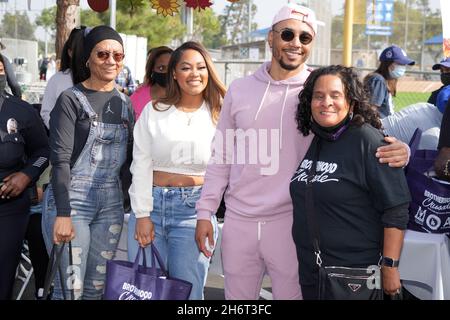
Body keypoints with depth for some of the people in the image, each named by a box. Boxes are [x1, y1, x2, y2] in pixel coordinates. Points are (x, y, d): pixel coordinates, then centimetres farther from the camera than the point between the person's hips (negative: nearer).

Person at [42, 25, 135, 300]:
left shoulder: (125, 103, 11)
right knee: (71, 288, -4)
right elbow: (60, 160, -11)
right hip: (72, 200, -5)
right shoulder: (71, 100, -6)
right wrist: (62, 214, -18)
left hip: (111, 203, 5)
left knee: (97, 287, 9)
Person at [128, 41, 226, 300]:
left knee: (188, 289, 1)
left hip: (194, 209, -1)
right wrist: (142, 215, -5)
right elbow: (141, 165, 1)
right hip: (152, 203, 1)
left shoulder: (219, 115, 3)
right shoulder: (154, 111, 5)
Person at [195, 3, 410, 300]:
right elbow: (222, 157, 10)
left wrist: (397, 151, -27)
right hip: (238, 220, 3)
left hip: (291, 222, -3)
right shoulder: (239, 90, 5)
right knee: (237, 296, 16)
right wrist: (205, 212, 7)